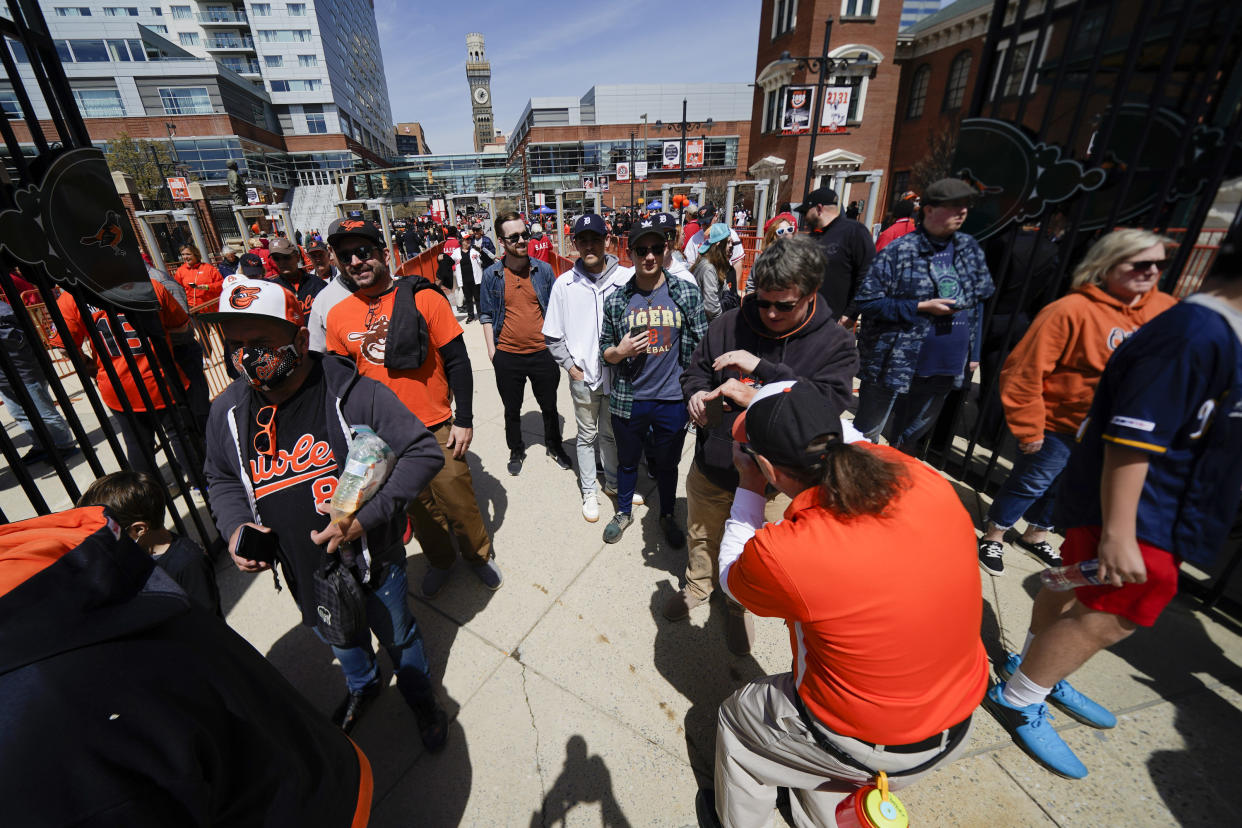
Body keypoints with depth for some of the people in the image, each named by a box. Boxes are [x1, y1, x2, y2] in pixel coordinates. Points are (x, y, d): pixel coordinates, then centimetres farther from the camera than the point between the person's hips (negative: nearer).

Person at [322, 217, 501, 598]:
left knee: (458, 502, 8)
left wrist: (464, 420, -10)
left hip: (437, 429, -3)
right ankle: (439, 560, 44)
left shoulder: (424, 299, -11)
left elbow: (457, 362, -9)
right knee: (418, 506, 19)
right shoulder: (338, 316, -1)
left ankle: (480, 554, 36)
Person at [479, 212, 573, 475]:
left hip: (542, 353, 1)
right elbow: (486, 315, 4)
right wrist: (491, 349, -1)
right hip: (507, 356, 0)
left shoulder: (543, 269, -2)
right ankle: (516, 451, 38)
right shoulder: (492, 274, -4)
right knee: (512, 410, 16)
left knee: (549, 407, 16)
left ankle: (554, 446, 40)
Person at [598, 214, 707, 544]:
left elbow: (701, 346, -1)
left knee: (667, 464, 18)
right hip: (628, 400, 1)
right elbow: (605, 350, 6)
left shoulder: (687, 292, -4)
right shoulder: (616, 300, -2)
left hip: (672, 400, 0)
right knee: (627, 461, 20)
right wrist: (620, 351, -16)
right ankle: (623, 511, 46)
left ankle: (667, 516, 44)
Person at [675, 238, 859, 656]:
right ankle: (698, 585, 58)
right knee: (702, 536, 26)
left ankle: (742, 606, 53)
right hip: (711, 465, 3)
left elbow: (830, 401, -27)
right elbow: (695, 368, 5)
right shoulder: (730, 324, -7)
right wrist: (696, 393, -19)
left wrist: (761, 368, -33)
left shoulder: (835, 343, -13)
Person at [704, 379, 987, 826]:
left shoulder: (779, 554, -34)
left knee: (736, 716, 25)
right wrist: (763, 401, 6)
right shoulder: (927, 482, -21)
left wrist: (747, 487, -3)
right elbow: (851, 440, 2)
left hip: (866, 744, -5)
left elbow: (731, 577, -8)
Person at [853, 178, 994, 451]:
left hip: (943, 371, 6)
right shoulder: (899, 251, -12)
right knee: (865, 435, 8)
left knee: (909, 439, 21)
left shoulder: (971, 249, 7)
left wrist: (973, 351, 11)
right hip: (893, 365, -5)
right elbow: (867, 301, -14)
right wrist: (921, 307, -18)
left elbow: (978, 302, 14)